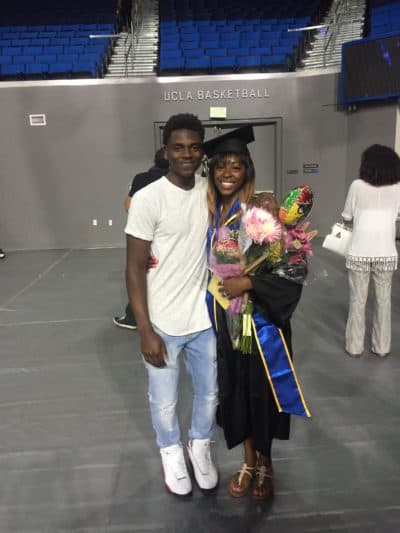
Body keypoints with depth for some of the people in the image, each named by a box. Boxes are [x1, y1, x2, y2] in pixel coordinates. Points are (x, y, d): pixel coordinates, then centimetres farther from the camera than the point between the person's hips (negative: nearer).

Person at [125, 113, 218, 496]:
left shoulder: (210, 191, -1)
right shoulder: (148, 199, -15)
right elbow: (135, 269, -13)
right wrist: (145, 331, -15)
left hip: (205, 318, 4)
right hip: (164, 324, -4)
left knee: (209, 393, 20)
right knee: (164, 402, 15)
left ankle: (200, 446, 47)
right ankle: (171, 452, 44)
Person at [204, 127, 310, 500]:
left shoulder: (264, 208, -12)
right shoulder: (209, 211, 5)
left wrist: (247, 282, -24)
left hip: (259, 318, -4)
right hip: (222, 318, 5)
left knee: (260, 390, 9)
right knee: (234, 390, 14)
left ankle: (265, 463, 34)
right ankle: (249, 462, 35)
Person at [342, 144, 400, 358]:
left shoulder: (357, 186, -4)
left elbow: (347, 218, 3)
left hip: (359, 252, -2)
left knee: (357, 300, 8)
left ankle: (354, 347, 17)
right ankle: (382, 347, 22)